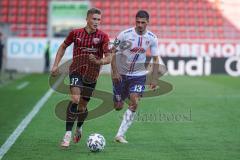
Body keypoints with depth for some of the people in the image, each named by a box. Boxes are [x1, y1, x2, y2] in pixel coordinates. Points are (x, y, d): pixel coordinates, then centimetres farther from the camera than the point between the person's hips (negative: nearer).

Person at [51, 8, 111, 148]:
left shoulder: (103, 36, -8)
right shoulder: (76, 33, -4)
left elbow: (108, 58, -12)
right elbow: (63, 47, 12)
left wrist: (98, 61, -33)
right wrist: (56, 65, 6)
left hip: (91, 75, 1)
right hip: (76, 71, -1)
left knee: (82, 106, 8)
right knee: (75, 99, -24)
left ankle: (79, 127, 42)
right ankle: (68, 134, -19)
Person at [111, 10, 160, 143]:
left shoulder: (152, 38, -8)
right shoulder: (125, 35, -16)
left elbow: (155, 59, 3)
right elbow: (113, 53, -9)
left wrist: (154, 79, -2)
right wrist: (115, 72, -19)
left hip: (139, 75, 1)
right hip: (121, 74, -1)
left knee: (134, 103, -19)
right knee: (118, 107, 4)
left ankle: (120, 135, -13)